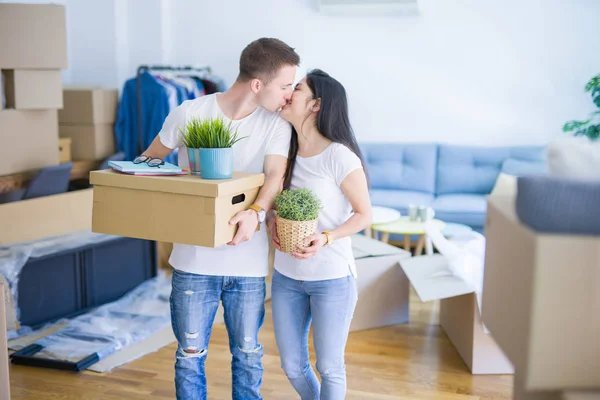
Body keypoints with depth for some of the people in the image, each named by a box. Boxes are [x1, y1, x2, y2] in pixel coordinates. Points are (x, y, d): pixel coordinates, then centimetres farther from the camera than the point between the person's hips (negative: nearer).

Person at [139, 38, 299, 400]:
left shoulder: (276, 124, -4)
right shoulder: (190, 114, -7)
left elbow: (275, 175, -19)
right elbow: (150, 159, 8)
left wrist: (256, 212, -39)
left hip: (249, 265, 1)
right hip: (194, 261, -1)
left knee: (248, 355, 15)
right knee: (190, 356, 12)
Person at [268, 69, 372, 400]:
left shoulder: (339, 156, -16)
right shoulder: (284, 152, 3)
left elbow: (364, 215, -10)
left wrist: (325, 239, -25)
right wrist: (272, 223, -8)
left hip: (332, 278, -6)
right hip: (286, 276, 6)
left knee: (329, 367, 9)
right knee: (292, 366, 17)